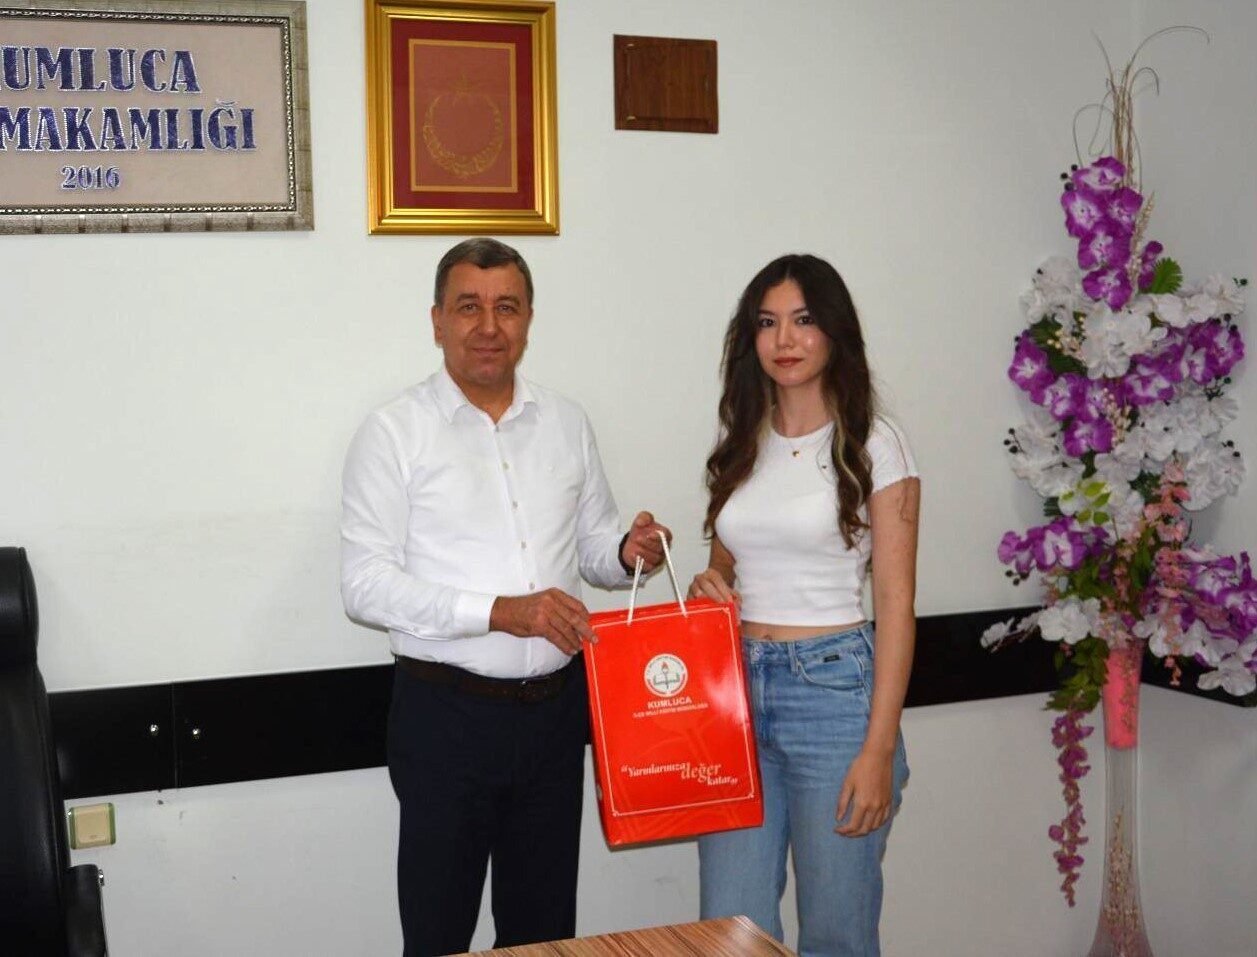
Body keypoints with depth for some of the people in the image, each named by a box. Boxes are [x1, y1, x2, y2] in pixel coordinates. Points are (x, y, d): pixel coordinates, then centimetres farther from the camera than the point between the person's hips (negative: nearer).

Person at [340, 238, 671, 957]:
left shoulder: (566, 423, 8)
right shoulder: (395, 433, -6)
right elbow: (365, 584, -12)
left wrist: (628, 552, -7)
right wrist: (500, 611, -21)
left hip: (556, 707, 4)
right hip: (447, 713, -4)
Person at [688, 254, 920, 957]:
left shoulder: (873, 445, -4)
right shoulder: (740, 446, 11)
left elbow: (896, 606, -7)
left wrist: (879, 748, -12)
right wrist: (711, 582, -2)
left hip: (833, 688, -4)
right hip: (739, 687, 5)